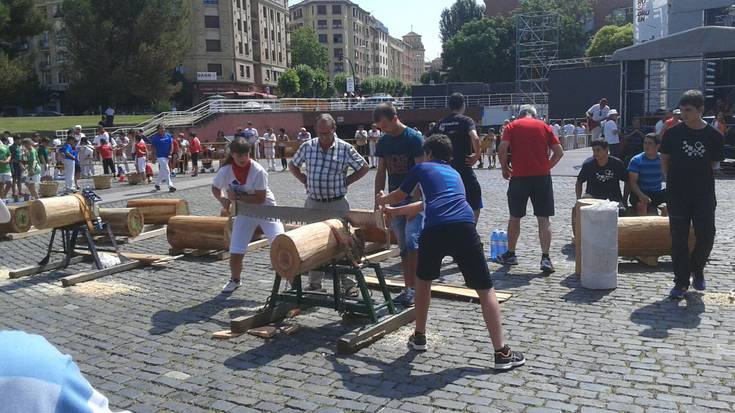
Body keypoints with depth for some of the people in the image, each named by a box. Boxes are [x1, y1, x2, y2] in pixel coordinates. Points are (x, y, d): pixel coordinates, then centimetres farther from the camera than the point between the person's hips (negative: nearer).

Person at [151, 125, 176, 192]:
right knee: (166, 171, -13)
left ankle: (157, 184, 34)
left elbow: (171, 145, 6)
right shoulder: (155, 137, -6)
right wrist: (154, 157, -5)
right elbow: (154, 148, -3)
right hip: (160, 156, -5)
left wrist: (170, 154, -5)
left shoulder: (168, 135, 6)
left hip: (167, 156, 5)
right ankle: (170, 186, -16)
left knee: (162, 171, 16)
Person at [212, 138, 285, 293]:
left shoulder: (258, 171, -23)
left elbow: (260, 198, -23)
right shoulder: (225, 171, -12)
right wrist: (223, 200, -12)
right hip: (244, 212, 3)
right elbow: (215, 189, 7)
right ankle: (235, 280, 31)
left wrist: (238, 197, -26)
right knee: (235, 251, 5)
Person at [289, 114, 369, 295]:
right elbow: (292, 166, 16)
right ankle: (314, 282, 22)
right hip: (313, 202, 3)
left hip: (337, 203, -3)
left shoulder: (345, 148, -7)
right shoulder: (307, 147, 1)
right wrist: (305, 180, 4)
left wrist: (345, 182, -4)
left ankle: (348, 284, 12)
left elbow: (364, 168, 2)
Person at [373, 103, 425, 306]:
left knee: (412, 241, -15)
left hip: (414, 198, -6)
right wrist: (377, 199, 5)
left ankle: (414, 288, -7)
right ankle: (408, 289, 15)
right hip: (394, 199, 6)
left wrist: (415, 202, -19)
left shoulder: (414, 138, -10)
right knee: (403, 247, 8)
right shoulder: (383, 143, 8)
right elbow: (381, 172, 13)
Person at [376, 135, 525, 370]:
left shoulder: (421, 168, 23)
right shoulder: (454, 173, 35)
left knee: (423, 280, 25)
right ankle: (501, 353, 3)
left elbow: (399, 196, 38)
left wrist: (383, 201, 62)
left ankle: (419, 337, 34)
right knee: (485, 290, 7)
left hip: (435, 230, -1)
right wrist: (394, 212, 58)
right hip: (464, 227, 2)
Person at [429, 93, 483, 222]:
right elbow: (475, 139, -24)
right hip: (464, 169, -5)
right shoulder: (466, 120, -6)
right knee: (475, 206, 6)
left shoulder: (441, 123, 10)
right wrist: (477, 156, -11)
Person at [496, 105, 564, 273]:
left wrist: (505, 168, 6)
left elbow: (502, 149, -8)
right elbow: (559, 151, 3)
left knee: (515, 217, 13)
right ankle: (545, 258, -4)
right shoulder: (544, 126, 10)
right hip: (542, 177, 1)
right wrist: (547, 167, 14)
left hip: (519, 176, -1)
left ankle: (510, 254, 24)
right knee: (543, 218, 3)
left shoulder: (512, 126, 6)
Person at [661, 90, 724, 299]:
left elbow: (713, 163, 10)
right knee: (679, 239, 3)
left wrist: (698, 177, 4)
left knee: (706, 236, -1)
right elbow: (664, 159, 7)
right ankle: (681, 281, 13)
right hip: (677, 195, 0)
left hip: (704, 195, 1)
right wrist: (674, 179, 3)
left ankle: (697, 270, 28)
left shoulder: (713, 135, -2)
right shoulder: (673, 133, -3)